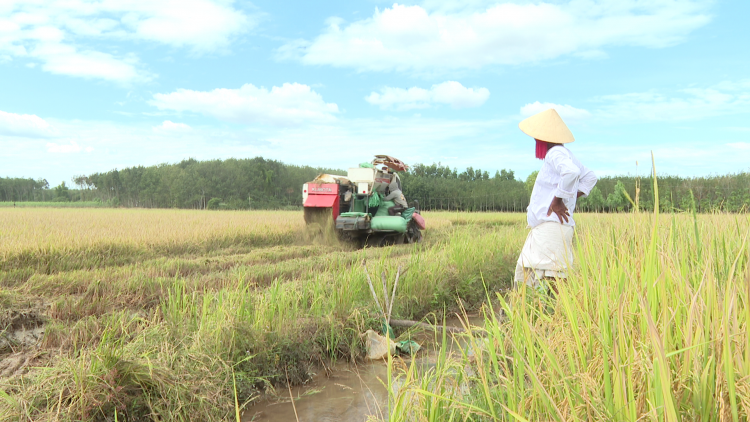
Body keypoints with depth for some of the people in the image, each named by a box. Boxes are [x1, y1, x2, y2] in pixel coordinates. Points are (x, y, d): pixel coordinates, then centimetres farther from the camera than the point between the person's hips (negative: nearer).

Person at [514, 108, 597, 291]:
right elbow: (590, 177, 28)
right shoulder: (564, 154, 18)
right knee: (526, 273, 11)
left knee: (553, 282, -11)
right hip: (543, 229, 10)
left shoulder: (556, 153, -10)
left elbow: (571, 172, -32)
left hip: (551, 227, -10)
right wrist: (572, 198, 18)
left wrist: (558, 200, -21)